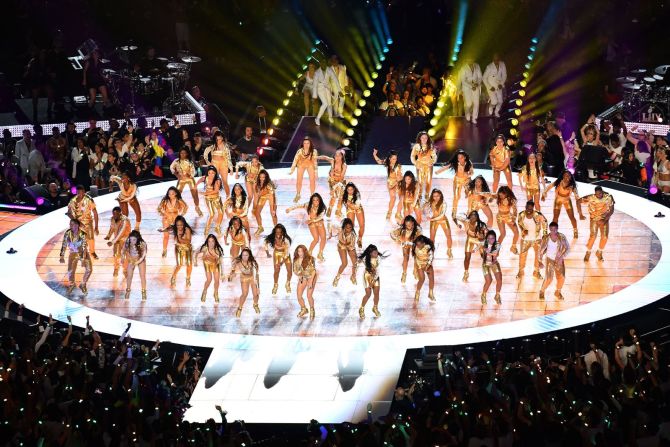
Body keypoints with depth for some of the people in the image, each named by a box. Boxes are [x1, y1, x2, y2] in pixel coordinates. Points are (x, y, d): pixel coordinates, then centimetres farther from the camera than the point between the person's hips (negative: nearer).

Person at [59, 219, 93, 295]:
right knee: (70, 271, -16)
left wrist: (83, 259, -33)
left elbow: (84, 247, -26)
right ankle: (71, 284, 17)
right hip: (73, 253, 1)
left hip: (83, 253, -1)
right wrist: (62, 257, -22)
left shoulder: (82, 234, -22)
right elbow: (64, 245, -12)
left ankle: (83, 285, 13)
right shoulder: (68, 233, -14)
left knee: (89, 269, -14)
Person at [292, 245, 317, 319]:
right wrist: (299, 275, -17)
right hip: (302, 278, 4)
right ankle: (303, 309, 24)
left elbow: (313, 271, -16)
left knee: (309, 295, -13)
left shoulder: (309, 259, -21)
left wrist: (311, 282, -21)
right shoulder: (296, 260, -8)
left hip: (310, 277, -4)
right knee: (299, 296, -3)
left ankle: (312, 310, 14)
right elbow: (295, 270, 4)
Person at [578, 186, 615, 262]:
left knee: (605, 237, -12)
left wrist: (605, 220, -21)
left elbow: (611, 210, -9)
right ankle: (588, 253, 7)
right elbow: (578, 201, -10)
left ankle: (599, 252, 16)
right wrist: (580, 215, -13)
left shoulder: (609, 197, -17)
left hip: (604, 219, 2)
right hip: (594, 219, -2)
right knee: (593, 236, -19)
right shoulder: (591, 198, -21)